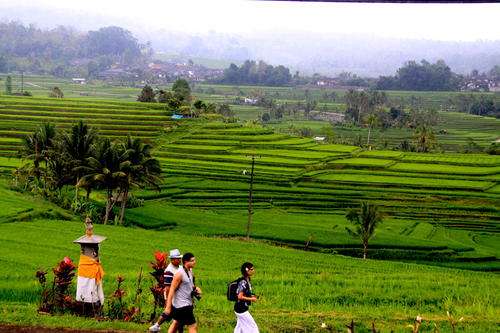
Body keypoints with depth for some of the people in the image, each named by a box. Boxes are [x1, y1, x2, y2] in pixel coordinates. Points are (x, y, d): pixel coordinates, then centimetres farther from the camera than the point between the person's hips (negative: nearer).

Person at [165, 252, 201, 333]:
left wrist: (195, 288, 0)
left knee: (176, 323, 22)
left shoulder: (190, 271, 7)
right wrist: (168, 307, -23)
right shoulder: (180, 274, -20)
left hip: (187, 303, 10)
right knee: (193, 327, -9)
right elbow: (172, 290, -20)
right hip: (182, 305, -10)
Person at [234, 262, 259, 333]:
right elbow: (240, 297, -26)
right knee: (252, 327, -2)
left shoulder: (247, 281, 7)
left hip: (243, 308, 10)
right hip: (241, 309, -10)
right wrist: (251, 299, -19)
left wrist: (251, 296, 5)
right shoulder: (243, 282, -22)